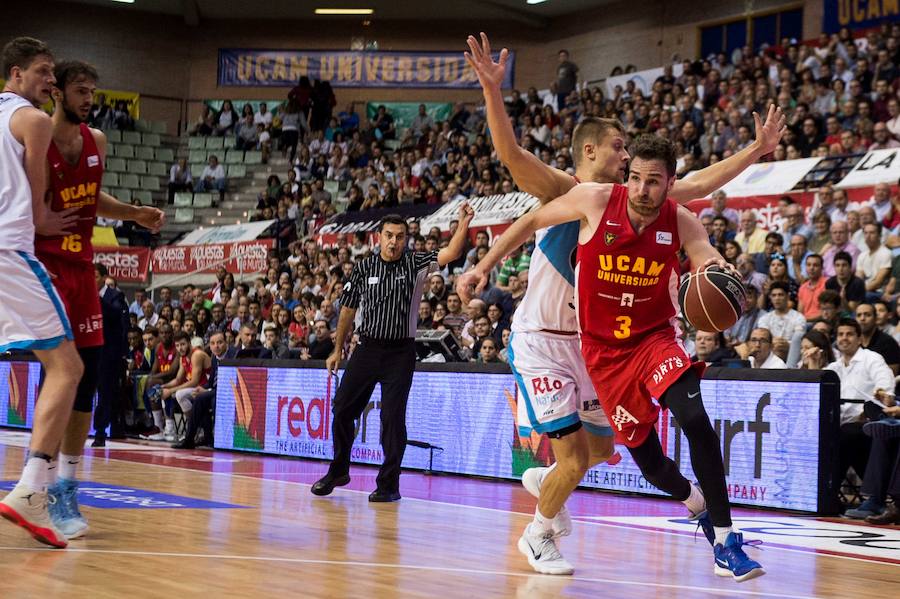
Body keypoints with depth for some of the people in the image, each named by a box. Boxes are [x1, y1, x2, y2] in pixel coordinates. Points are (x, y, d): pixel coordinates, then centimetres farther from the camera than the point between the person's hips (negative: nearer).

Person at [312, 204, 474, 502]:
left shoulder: (415, 264, -1)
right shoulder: (363, 268, 5)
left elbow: (450, 253, -16)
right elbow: (348, 309, 12)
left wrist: (463, 224, -30)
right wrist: (338, 349, 13)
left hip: (401, 352, -3)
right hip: (367, 348, 3)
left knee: (393, 417, -5)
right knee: (342, 410, 4)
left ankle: (389, 484, 4)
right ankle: (339, 471, 24)